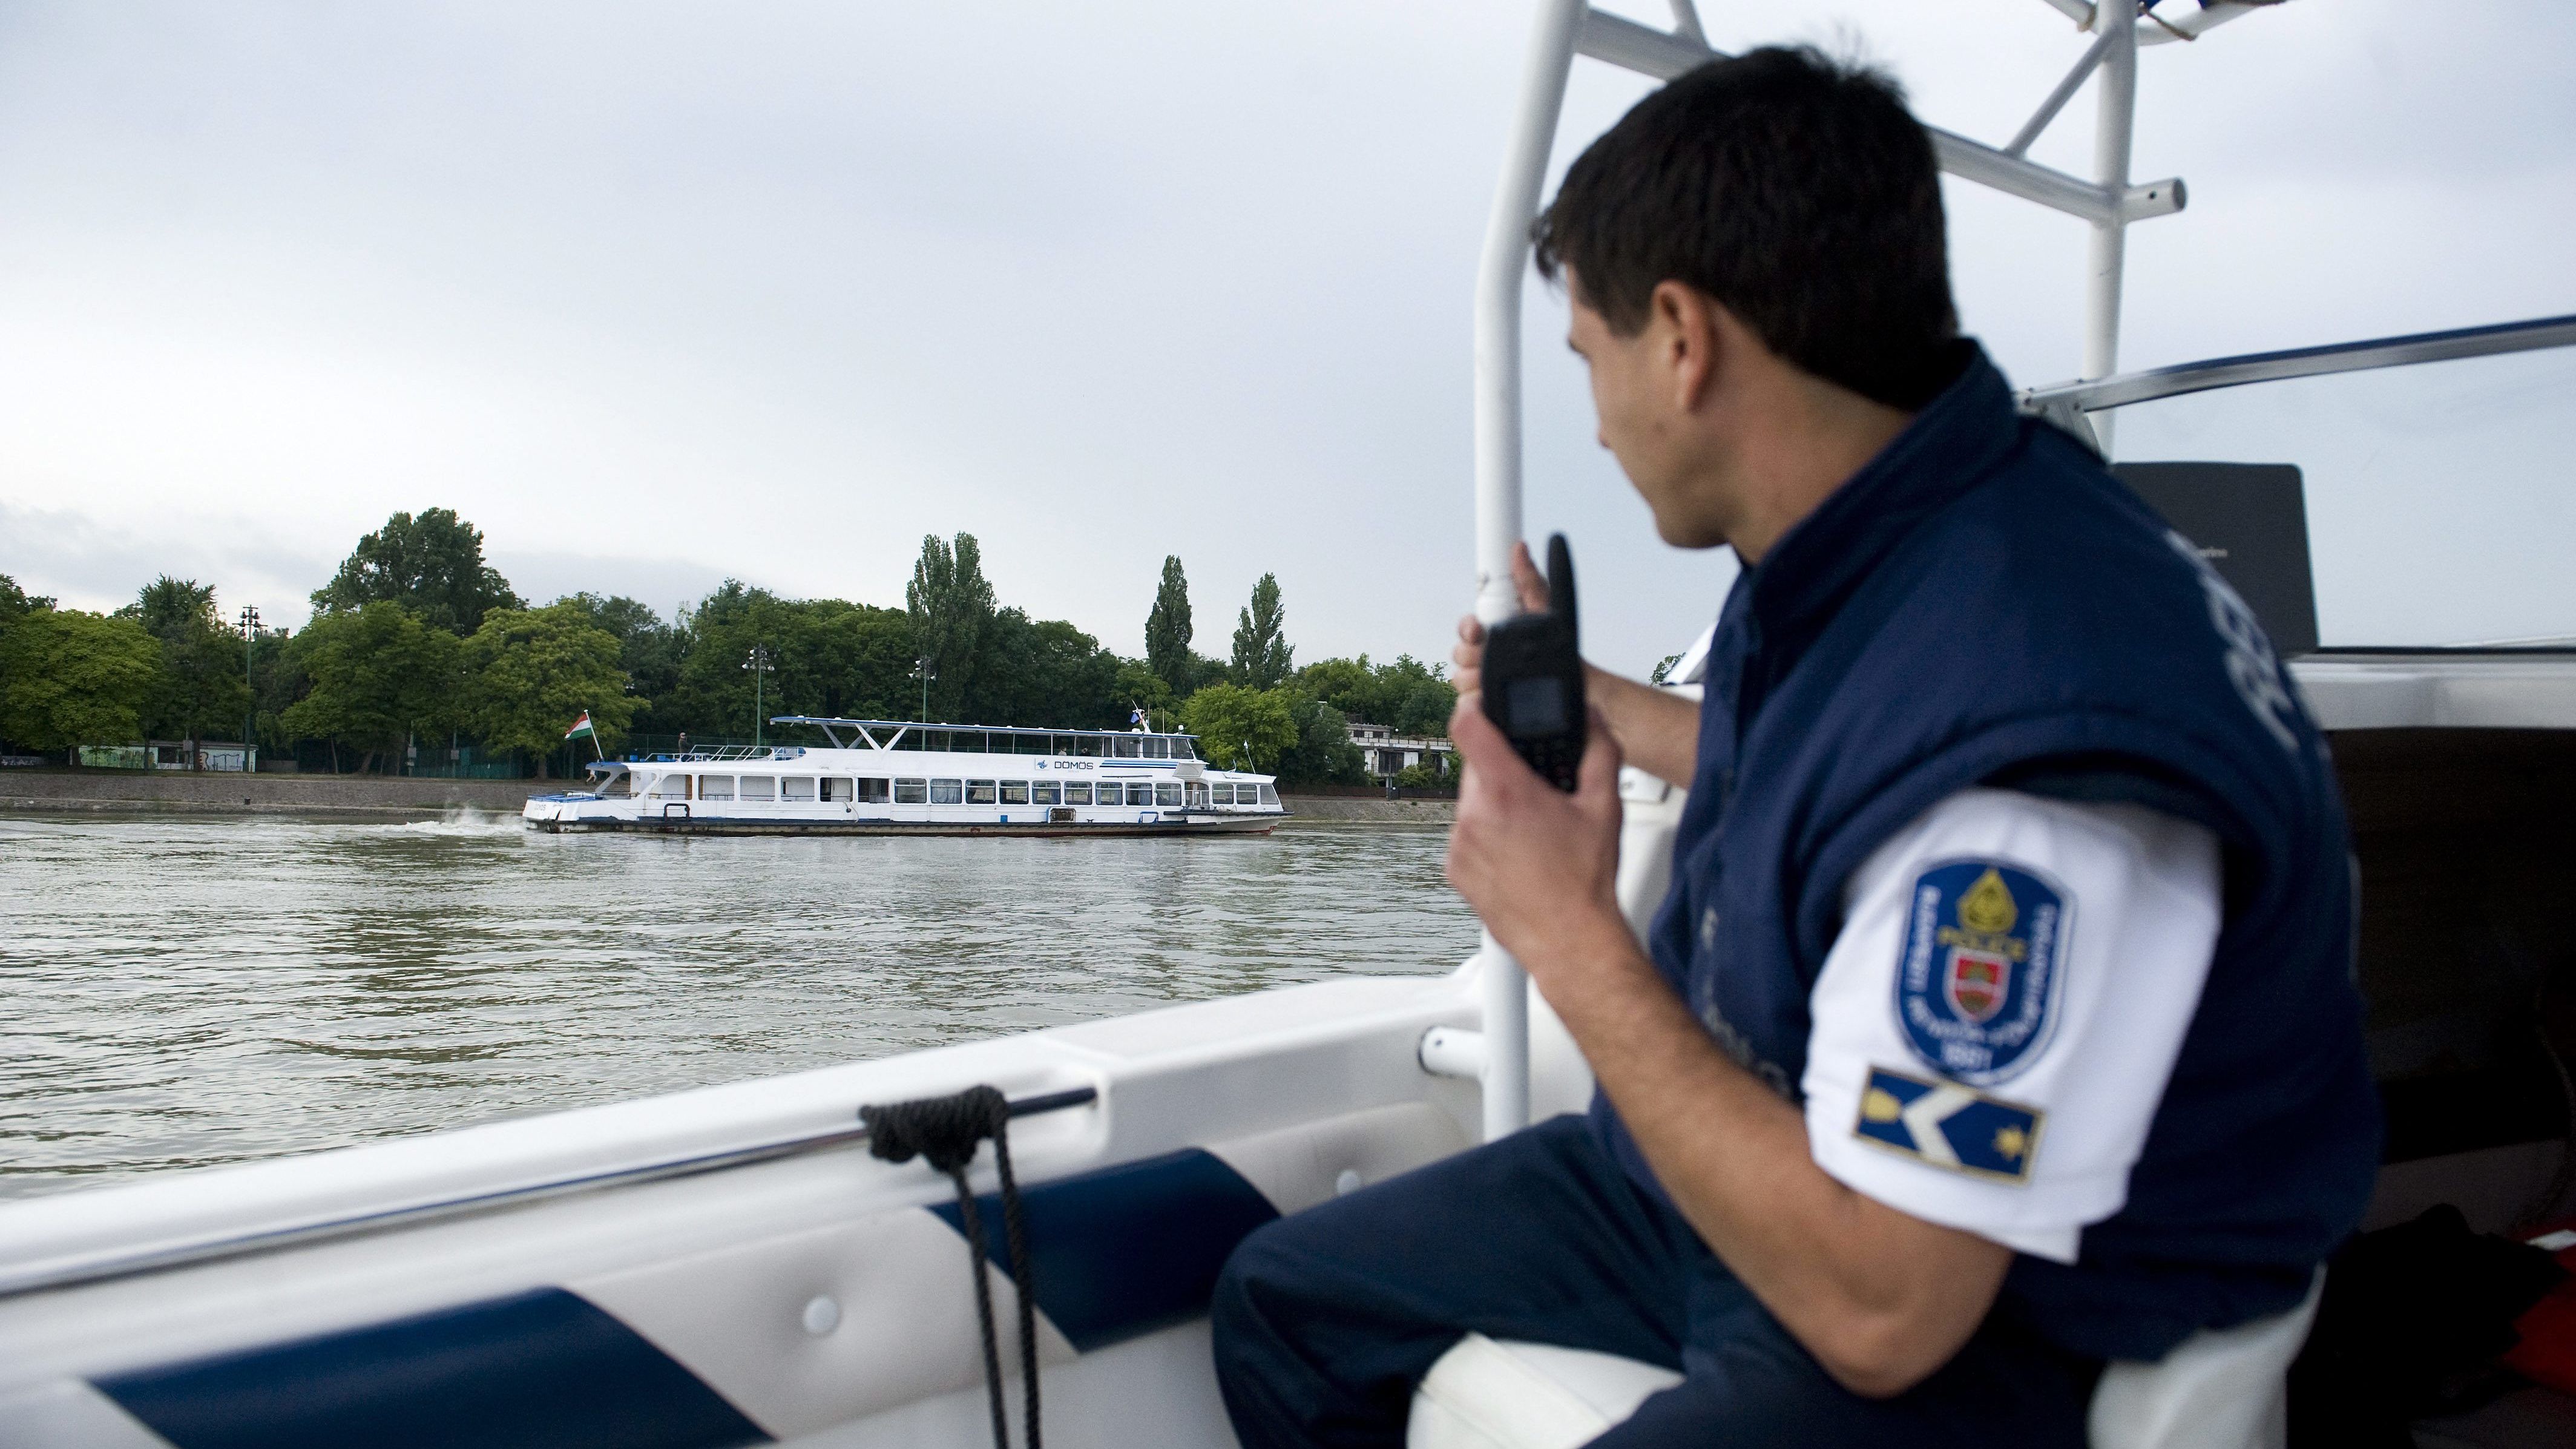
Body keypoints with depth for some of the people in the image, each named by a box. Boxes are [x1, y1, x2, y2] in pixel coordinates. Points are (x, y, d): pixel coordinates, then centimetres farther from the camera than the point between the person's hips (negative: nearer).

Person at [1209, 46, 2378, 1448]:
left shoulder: (2027, 726, -34)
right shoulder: (1857, 542, -4)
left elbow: (1878, 1310, -30)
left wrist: (1569, 934, -24)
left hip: (1965, 1324, -9)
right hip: (1730, 1164, 9)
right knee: (1282, 1296, 12)